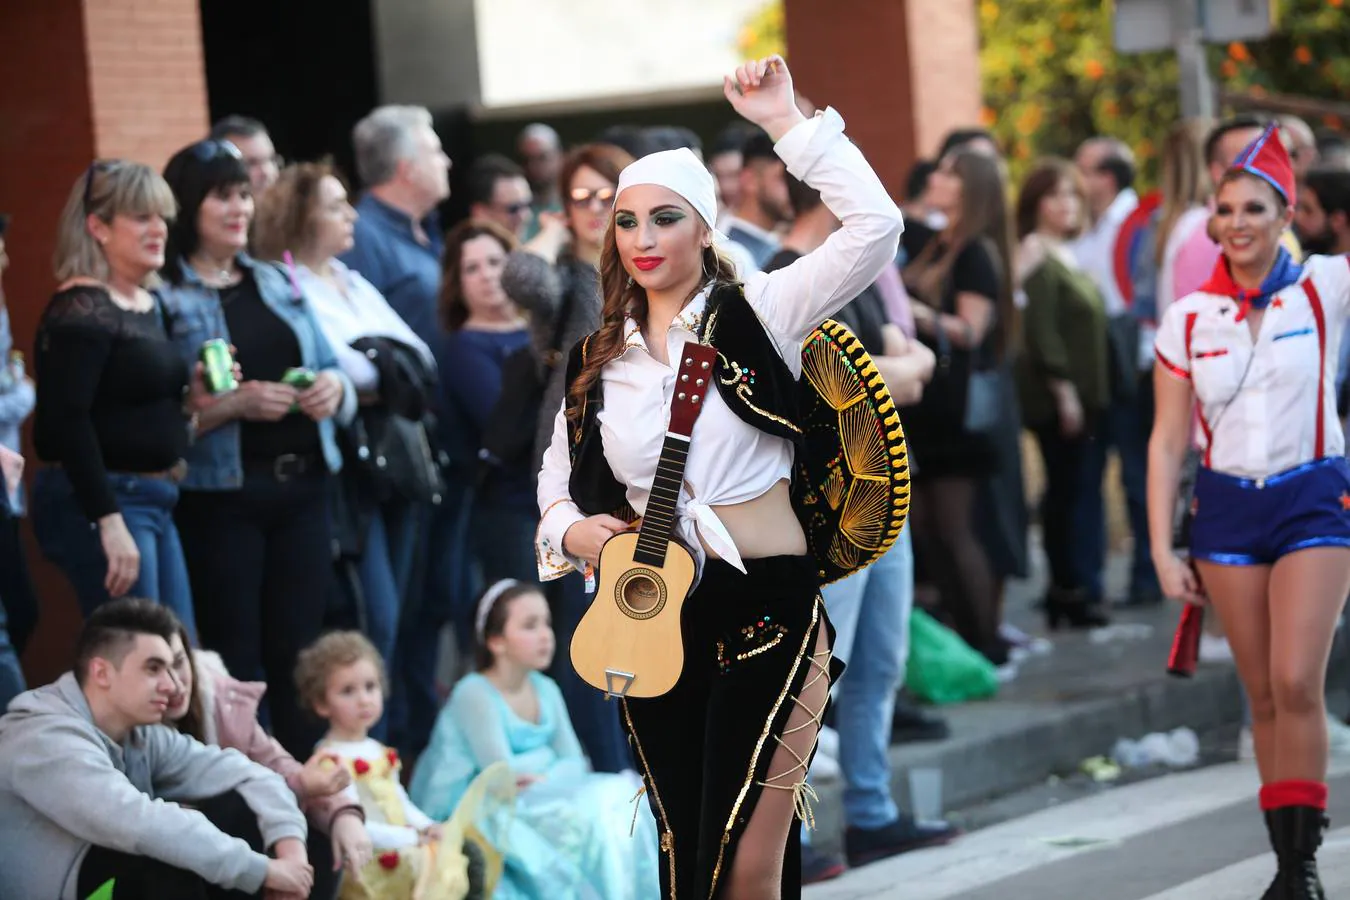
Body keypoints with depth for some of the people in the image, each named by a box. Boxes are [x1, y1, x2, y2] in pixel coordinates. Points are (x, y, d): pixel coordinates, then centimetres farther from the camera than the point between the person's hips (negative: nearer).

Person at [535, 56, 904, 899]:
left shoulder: (757, 314, -4)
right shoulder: (598, 360, 9)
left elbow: (876, 228, -17)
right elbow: (558, 481, 19)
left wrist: (787, 123, -19)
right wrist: (572, 530, -4)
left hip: (764, 609, -5)